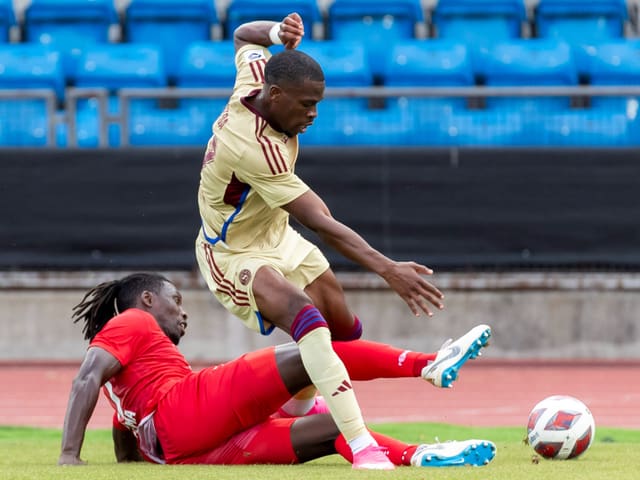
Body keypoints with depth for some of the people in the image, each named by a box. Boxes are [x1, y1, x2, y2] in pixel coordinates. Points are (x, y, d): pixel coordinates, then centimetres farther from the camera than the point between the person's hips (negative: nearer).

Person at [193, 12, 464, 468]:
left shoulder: (254, 79, -12)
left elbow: (244, 36, 13)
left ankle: (295, 410, 44)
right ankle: (363, 446, -50)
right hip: (233, 255, -10)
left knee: (344, 328, 14)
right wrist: (387, 269, -45)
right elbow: (321, 224, -40)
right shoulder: (255, 146, -37)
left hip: (274, 235, 10)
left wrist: (278, 31, -11)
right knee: (305, 315, -36)